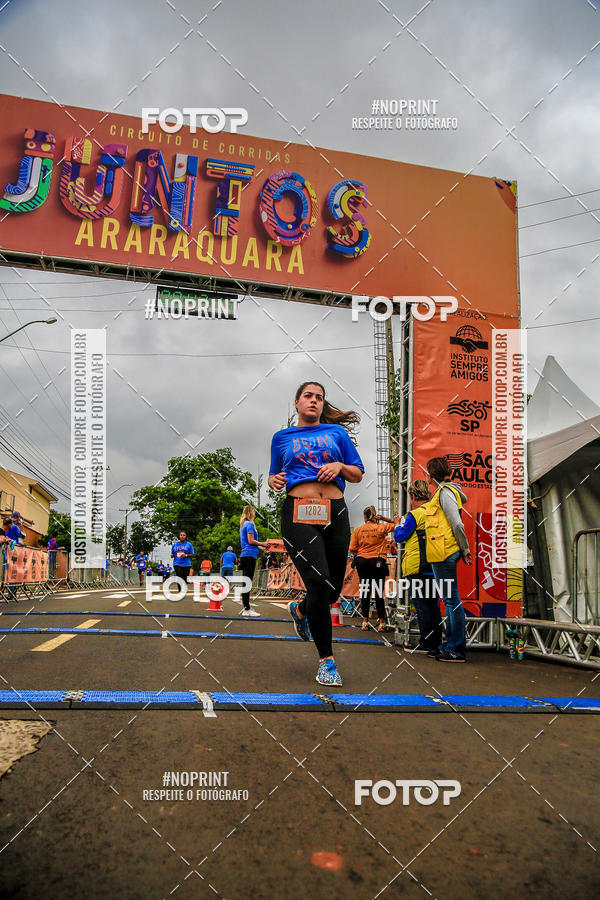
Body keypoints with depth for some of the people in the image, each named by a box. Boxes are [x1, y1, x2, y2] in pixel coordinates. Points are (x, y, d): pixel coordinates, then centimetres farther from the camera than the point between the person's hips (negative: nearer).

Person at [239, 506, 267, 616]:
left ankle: (246, 607, 15)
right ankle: (247, 610, -11)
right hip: (250, 555, -10)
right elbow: (251, 541, -15)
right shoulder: (249, 524, -8)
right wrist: (263, 544, -4)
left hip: (245, 555, 10)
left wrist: (262, 548, 25)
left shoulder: (244, 525, 21)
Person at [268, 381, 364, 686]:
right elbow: (274, 476, 24)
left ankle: (300, 610, 43)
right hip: (298, 513, -2)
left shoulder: (337, 432, 16)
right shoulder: (282, 437, 16)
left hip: (335, 513, 3)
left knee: (333, 589, 8)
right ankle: (326, 659, -2)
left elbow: (358, 475, 17)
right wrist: (274, 480, 0)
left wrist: (340, 466, -4)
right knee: (319, 583, -17)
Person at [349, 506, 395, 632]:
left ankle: (365, 622, 9)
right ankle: (381, 623, 3)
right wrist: (384, 519, 5)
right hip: (378, 562, -2)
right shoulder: (381, 527, -1)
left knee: (365, 591, 7)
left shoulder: (358, 530, 3)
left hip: (362, 561, 2)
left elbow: (352, 549, 3)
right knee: (378, 593, 1)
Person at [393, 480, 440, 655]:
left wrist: (398, 524, 11)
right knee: (433, 604, 11)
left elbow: (400, 537, -8)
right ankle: (436, 644, 14)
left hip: (417, 566, -7)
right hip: (434, 566, 8)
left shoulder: (415, 514, -11)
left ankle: (426, 644, -1)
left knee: (421, 604, -3)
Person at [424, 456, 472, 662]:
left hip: (444, 552, -11)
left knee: (452, 599, -8)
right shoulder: (448, 490, 18)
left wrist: (465, 549, -11)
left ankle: (457, 650, -4)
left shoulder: (445, 492, -11)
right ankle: (451, 644, 21)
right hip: (442, 553, 11)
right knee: (449, 599, 13)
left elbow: (457, 524, -16)